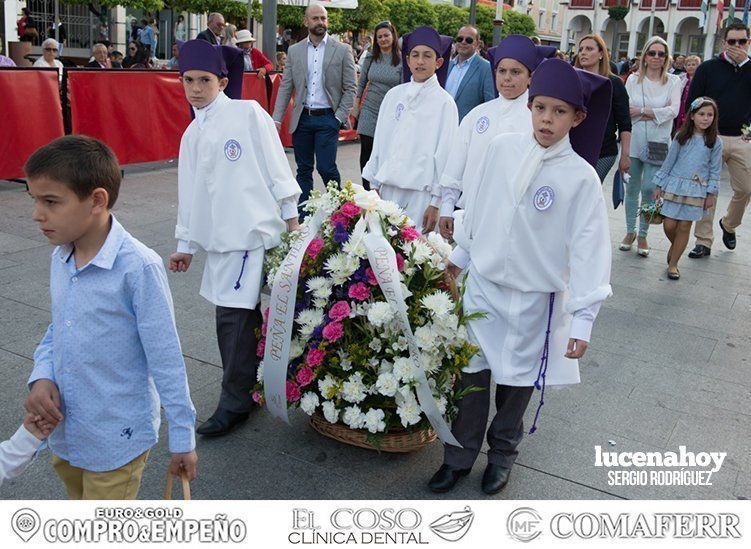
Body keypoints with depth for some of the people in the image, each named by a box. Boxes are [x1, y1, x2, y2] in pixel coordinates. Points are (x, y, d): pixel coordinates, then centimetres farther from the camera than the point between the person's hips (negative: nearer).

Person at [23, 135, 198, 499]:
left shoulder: (137, 267, -24)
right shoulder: (60, 258, -1)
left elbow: (166, 359, -18)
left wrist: (182, 437, -12)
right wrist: (41, 378, -7)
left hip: (116, 441, -7)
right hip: (64, 431, 7)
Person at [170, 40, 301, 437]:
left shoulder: (248, 114, -4)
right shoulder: (192, 134, 15)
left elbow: (275, 165, -3)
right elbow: (189, 191, 20)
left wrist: (290, 215, -3)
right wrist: (186, 244, 22)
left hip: (251, 229, -6)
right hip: (219, 235, 6)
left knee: (233, 316, -7)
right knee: (246, 314, 11)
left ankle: (234, 403, 5)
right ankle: (252, 386, 24)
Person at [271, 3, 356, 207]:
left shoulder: (342, 50, 0)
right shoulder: (294, 51, 8)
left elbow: (350, 88, 0)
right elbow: (285, 87, 7)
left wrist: (340, 118, -9)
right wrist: (277, 119, -1)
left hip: (327, 118, -3)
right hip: (301, 118, 3)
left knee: (326, 167, -8)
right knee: (303, 169, 9)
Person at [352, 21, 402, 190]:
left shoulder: (402, 60, -4)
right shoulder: (370, 57, 5)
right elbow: (361, 83, 12)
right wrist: (356, 106, 9)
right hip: (369, 110, 2)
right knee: (366, 153, 3)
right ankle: (366, 190, 15)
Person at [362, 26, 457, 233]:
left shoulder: (444, 102, -3)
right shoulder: (394, 95, 9)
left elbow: (445, 154, -5)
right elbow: (379, 142, 14)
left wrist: (436, 203, -6)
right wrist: (374, 185, 13)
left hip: (420, 195, -4)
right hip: (388, 189, 4)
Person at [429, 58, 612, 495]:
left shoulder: (582, 177, -14)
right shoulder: (502, 149, -4)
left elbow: (588, 250, -12)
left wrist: (583, 319, -13)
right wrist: (460, 254, 18)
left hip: (535, 299, -2)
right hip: (483, 285, 3)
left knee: (518, 381, 14)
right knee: (472, 373, 10)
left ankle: (503, 453, 38)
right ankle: (460, 455, 29)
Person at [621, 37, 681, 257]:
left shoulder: (673, 81, 3)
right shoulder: (633, 79, 6)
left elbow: (674, 110, -9)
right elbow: (626, 110, -2)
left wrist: (642, 111, -9)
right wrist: (657, 112, -9)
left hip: (658, 144, -1)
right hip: (634, 141, 1)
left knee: (649, 189, -5)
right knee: (632, 188, 7)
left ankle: (643, 235, 9)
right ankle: (630, 232, 21)